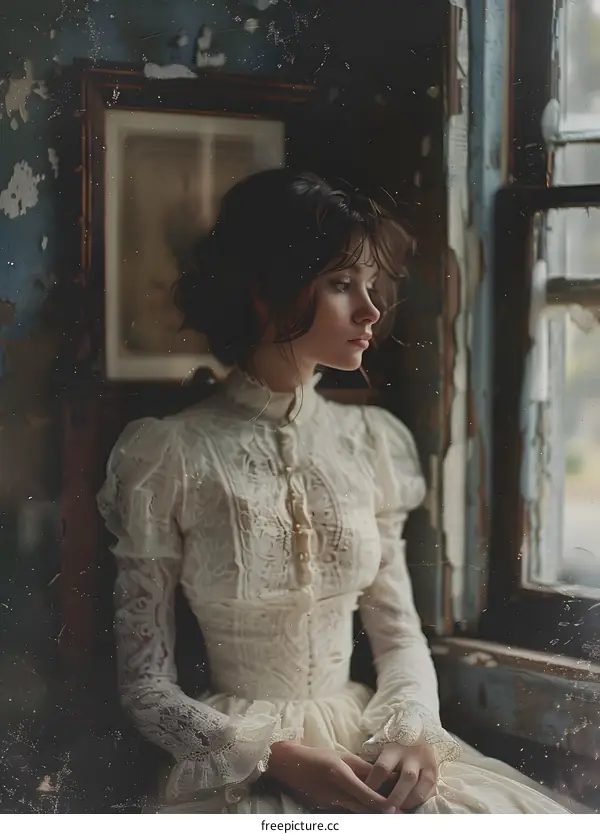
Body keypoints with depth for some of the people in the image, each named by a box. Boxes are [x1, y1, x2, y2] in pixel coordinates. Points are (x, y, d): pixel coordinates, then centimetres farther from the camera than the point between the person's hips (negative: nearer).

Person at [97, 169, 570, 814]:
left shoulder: (372, 440, 7)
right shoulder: (166, 453, -7)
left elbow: (399, 634, 10)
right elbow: (146, 682, -5)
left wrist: (410, 733, -10)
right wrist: (280, 759, -17)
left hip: (364, 737, 4)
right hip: (235, 760, -4)